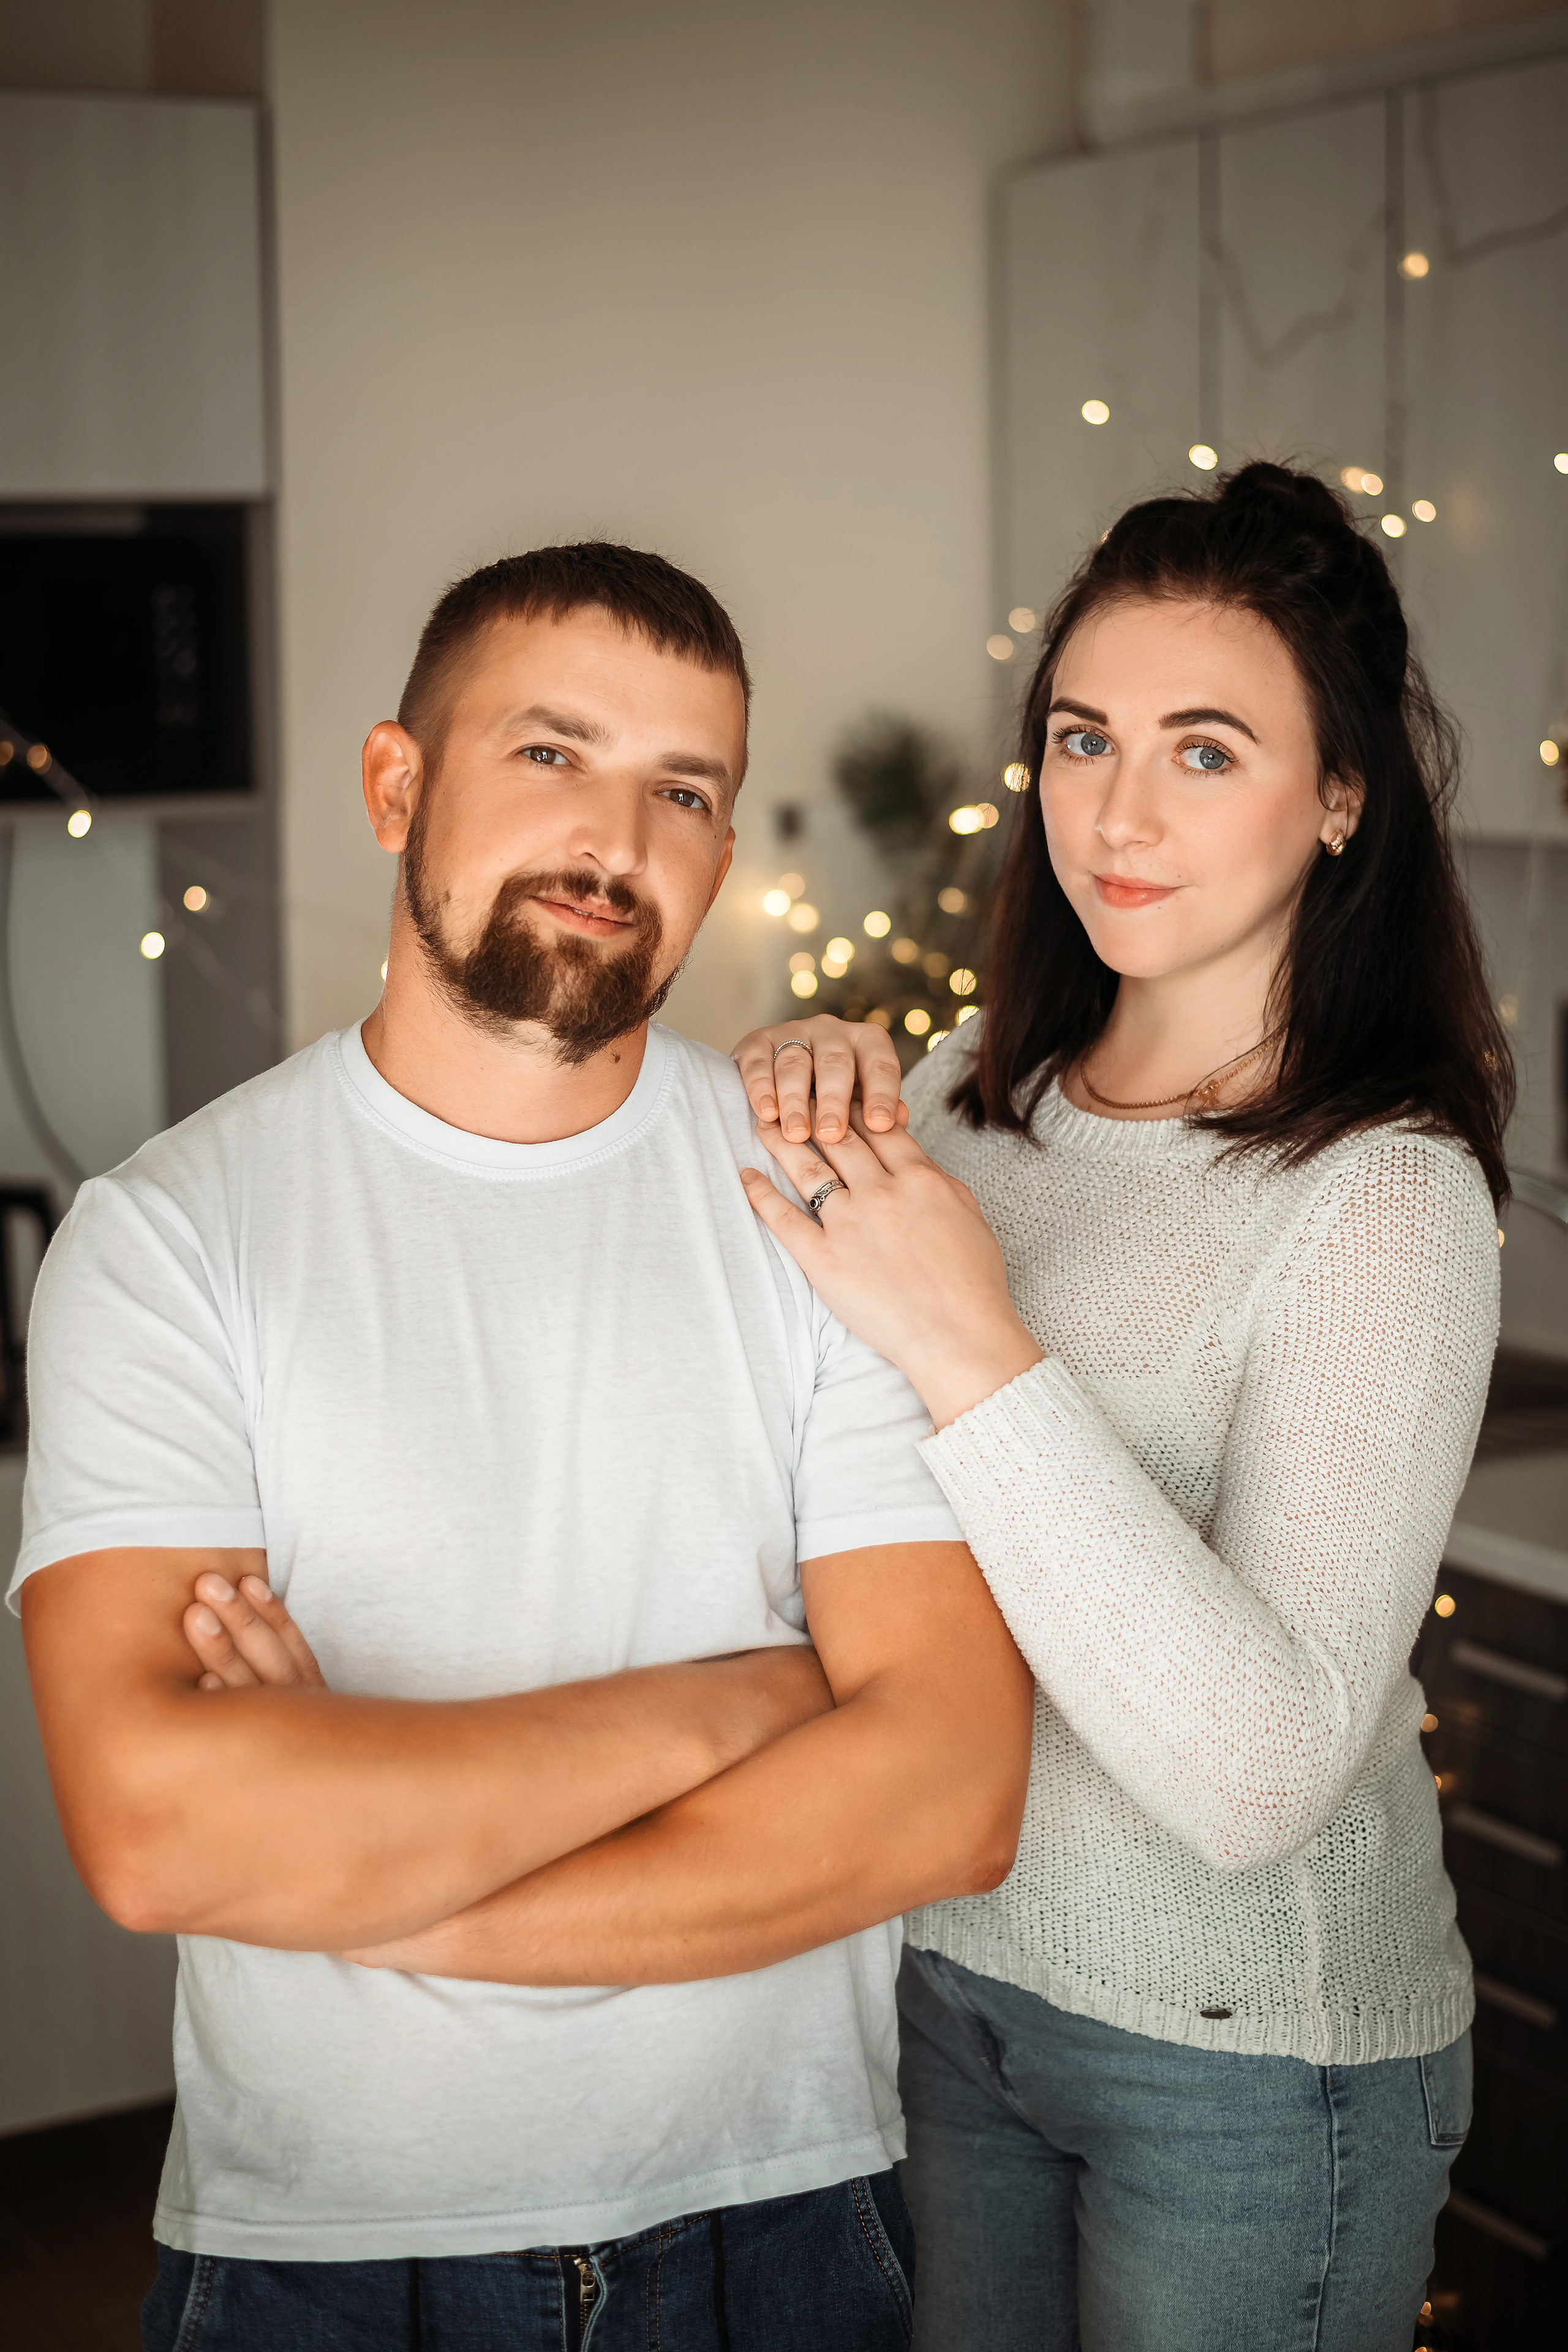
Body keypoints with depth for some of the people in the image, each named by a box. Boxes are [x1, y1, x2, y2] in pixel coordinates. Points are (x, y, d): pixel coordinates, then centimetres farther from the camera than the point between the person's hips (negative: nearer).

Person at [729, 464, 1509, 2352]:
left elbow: (1265, 1776, -29)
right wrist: (804, 1117, -10)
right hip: (946, 1969, 6)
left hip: (1249, 2055, -5)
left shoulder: (1382, 1195, -21)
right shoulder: (971, 1095, -1)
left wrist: (979, 1354, -33)